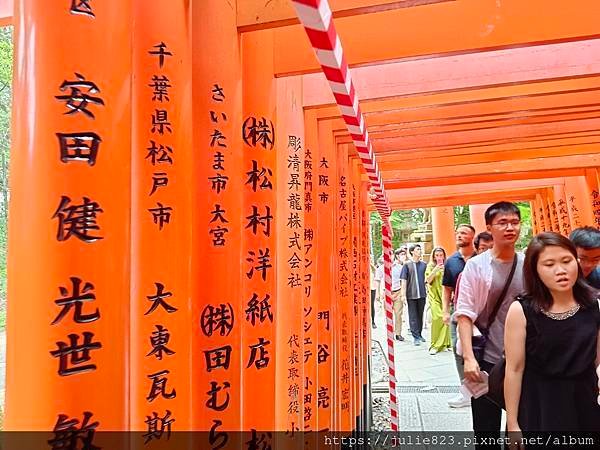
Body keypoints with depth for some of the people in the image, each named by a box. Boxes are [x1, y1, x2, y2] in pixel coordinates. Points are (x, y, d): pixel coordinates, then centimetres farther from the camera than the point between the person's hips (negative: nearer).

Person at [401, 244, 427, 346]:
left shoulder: (423, 264, 7)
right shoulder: (407, 265, -3)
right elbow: (404, 280, -4)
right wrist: (403, 294, -9)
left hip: (422, 294, 4)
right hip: (411, 295, -3)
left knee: (420, 315, 12)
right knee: (413, 316, 0)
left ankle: (419, 334, 25)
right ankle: (416, 337, 4)